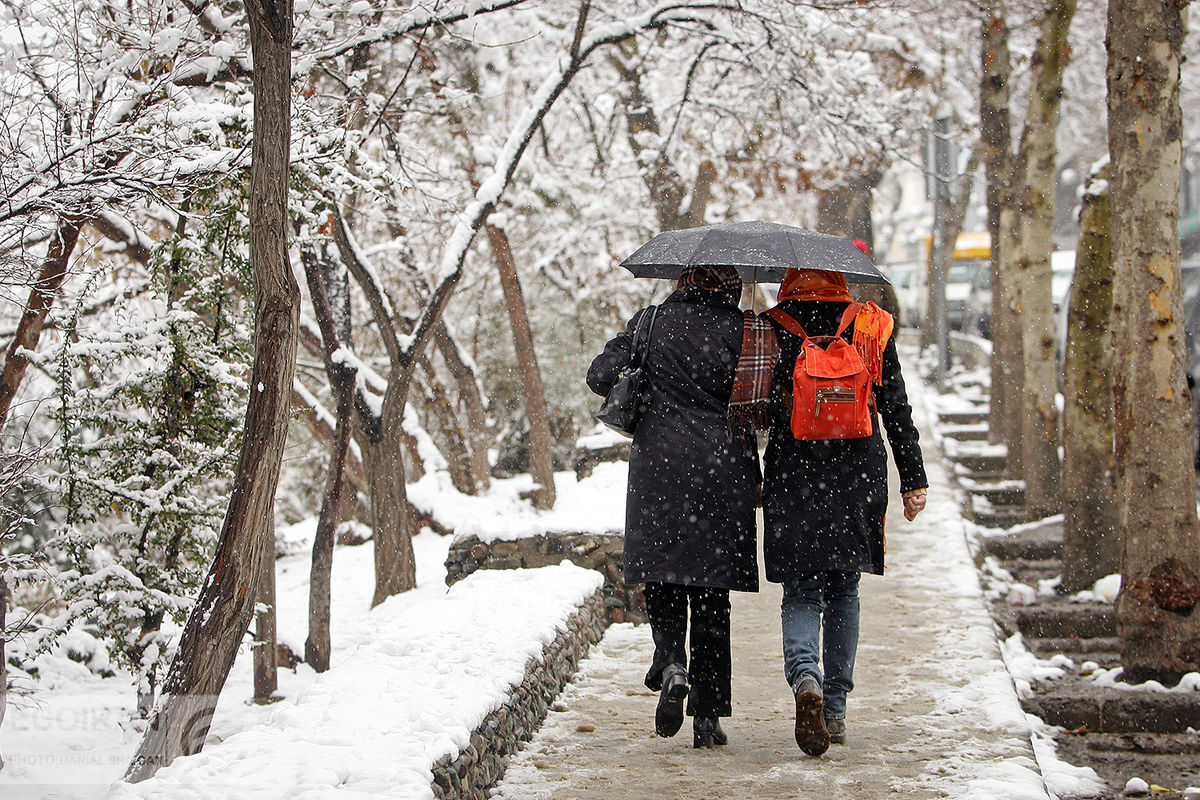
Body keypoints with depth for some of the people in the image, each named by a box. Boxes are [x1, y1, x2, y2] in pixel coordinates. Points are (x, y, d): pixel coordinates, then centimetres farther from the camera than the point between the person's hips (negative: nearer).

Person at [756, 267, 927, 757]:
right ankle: (836, 711, 17)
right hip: (857, 478, 2)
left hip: (793, 478, -2)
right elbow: (897, 409, 4)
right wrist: (913, 478, 8)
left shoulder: (771, 331, -1)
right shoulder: (872, 328, 4)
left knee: (801, 590, 4)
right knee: (843, 590, 14)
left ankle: (805, 676, -25)